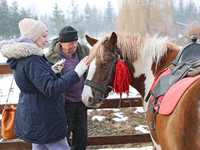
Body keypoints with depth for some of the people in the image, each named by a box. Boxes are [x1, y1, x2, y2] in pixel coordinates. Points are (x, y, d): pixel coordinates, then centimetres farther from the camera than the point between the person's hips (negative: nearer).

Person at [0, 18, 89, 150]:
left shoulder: (21, 58, 7)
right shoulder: (32, 61, -26)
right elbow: (51, 89, -32)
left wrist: (52, 70, 7)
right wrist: (76, 73, -31)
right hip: (42, 118, -10)